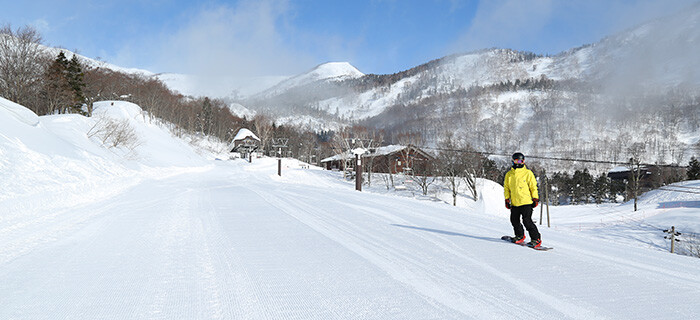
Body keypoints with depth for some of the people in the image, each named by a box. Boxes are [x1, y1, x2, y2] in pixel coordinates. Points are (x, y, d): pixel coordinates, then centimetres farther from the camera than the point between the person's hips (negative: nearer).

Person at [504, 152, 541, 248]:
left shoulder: (528, 173, -1)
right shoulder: (509, 174, 10)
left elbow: (533, 187, 1)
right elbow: (506, 187, 16)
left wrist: (535, 198, -3)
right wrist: (507, 199, 10)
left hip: (526, 202, -5)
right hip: (514, 203, 5)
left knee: (527, 221, -11)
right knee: (514, 220, 10)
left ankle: (536, 239, -2)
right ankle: (520, 236, 32)